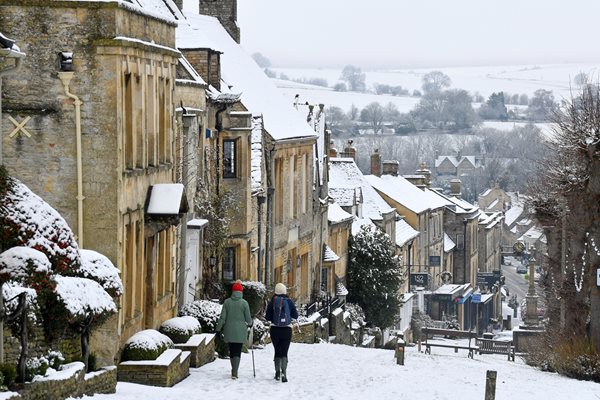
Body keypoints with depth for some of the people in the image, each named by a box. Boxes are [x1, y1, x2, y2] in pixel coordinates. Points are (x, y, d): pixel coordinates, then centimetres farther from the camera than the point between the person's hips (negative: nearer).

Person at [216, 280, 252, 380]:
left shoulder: (227, 302, -2)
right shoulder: (244, 303, -7)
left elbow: (222, 317, -2)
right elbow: (248, 318, -3)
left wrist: (218, 329, 5)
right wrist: (250, 323, 20)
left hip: (229, 331, 2)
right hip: (240, 331, -2)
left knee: (232, 351, 15)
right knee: (237, 352, -1)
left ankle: (234, 371, 23)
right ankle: (234, 372, -12)